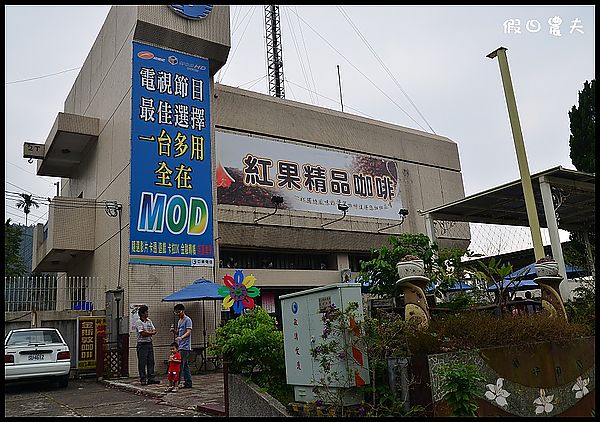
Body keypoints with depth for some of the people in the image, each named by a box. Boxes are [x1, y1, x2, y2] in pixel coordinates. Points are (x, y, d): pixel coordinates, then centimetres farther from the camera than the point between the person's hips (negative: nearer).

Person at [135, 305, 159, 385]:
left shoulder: (149, 321, 12)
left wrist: (147, 333, -12)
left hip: (149, 344, 7)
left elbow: (154, 331, 7)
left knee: (151, 362, 6)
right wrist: (151, 333, -5)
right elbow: (143, 333, -18)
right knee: (142, 363, -1)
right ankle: (143, 379, 5)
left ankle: (151, 378, 11)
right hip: (142, 345, -7)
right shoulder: (138, 322, -9)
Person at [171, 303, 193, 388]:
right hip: (180, 346, 9)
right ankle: (188, 383, 16)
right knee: (185, 365, 11)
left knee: (181, 365, -9)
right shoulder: (179, 321, 20)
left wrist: (181, 337, -33)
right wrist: (174, 331, 4)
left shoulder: (187, 320, -8)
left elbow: (189, 332, -18)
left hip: (185, 346, -9)